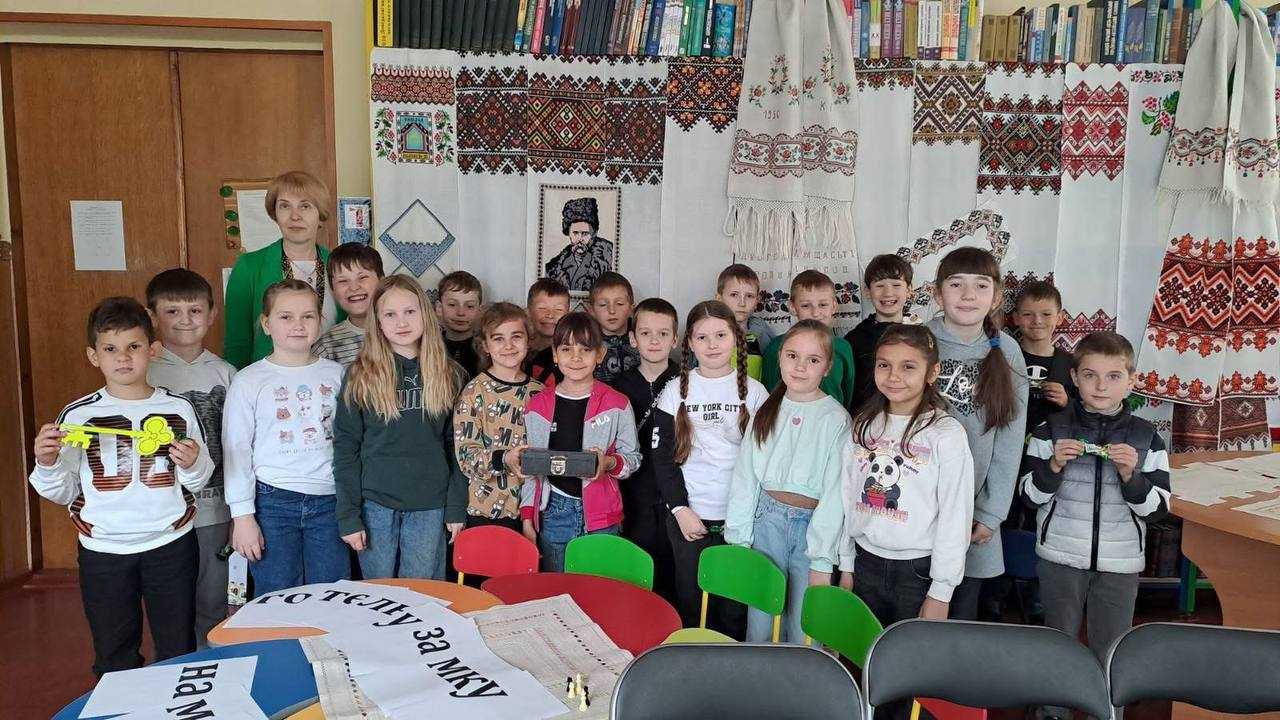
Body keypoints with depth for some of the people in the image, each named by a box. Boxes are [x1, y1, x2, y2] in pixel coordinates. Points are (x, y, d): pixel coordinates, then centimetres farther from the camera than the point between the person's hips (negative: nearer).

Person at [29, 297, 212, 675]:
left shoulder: (178, 408, -3)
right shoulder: (77, 415, -3)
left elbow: (199, 482, 5)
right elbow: (63, 492, 2)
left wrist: (192, 465, -17)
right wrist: (46, 463, -17)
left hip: (171, 544, 0)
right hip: (104, 551, 0)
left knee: (178, 653, 12)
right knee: (114, 659, 14)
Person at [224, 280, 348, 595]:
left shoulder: (336, 374, 5)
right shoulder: (249, 381, -2)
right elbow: (236, 451, -1)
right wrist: (243, 516, -5)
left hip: (329, 501, 2)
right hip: (273, 502, -2)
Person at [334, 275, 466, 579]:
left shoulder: (445, 375, 4)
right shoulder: (361, 377, -2)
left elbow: (455, 446, 6)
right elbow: (345, 448, -2)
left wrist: (456, 507, 2)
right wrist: (348, 516, -6)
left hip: (430, 506, 1)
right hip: (376, 503, -1)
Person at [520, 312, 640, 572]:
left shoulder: (617, 404, -2)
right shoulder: (538, 405, 5)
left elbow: (632, 457, 5)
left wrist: (609, 462, -16)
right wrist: (527, 516, 7)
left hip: (601, 514, -2)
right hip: (554, 511, 2)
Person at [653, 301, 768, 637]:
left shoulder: (753, 392, 2)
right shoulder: (676, 391, 2)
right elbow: (662, 455, 1)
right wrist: (680, 509, -7)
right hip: (688, 516, 0)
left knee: (734, 608, 5)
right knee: (690, 602, 7)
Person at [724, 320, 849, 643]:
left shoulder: (836, 419, -8)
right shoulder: (767, 411, 6)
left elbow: (835, 493, -9)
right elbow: (744, 477, 6)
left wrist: (822, 561, -11)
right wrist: (738, 538, 2)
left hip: (814, 522, -3)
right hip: (767, 519, 3)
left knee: (804, 629, 5)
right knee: (760, 624, 10)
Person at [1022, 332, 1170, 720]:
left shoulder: (1146, 437, -2)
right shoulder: (1051, 429, -5)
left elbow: (1157, 508, -3)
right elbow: (1030, 495, -3)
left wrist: (1130, 475, -20)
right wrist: (1054, 465, -20)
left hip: (1120, 562, 0)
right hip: (1060, 557, 0)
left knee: (1110, 653, 9)